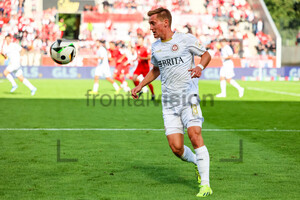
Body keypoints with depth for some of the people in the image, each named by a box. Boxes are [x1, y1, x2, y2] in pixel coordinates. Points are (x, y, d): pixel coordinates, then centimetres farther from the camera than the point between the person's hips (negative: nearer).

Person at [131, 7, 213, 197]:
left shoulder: (186, 39, -4)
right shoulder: (155, 47, 12)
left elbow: (206, 54, 6)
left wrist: (200, 67, -14)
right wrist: (140, 86, 19)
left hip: (189, 96, -5)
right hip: (169, 101, 5)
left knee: (195, 134, -21)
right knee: (176, 147, -6)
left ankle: (205, 185, -15)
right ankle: (197, 162, 27)